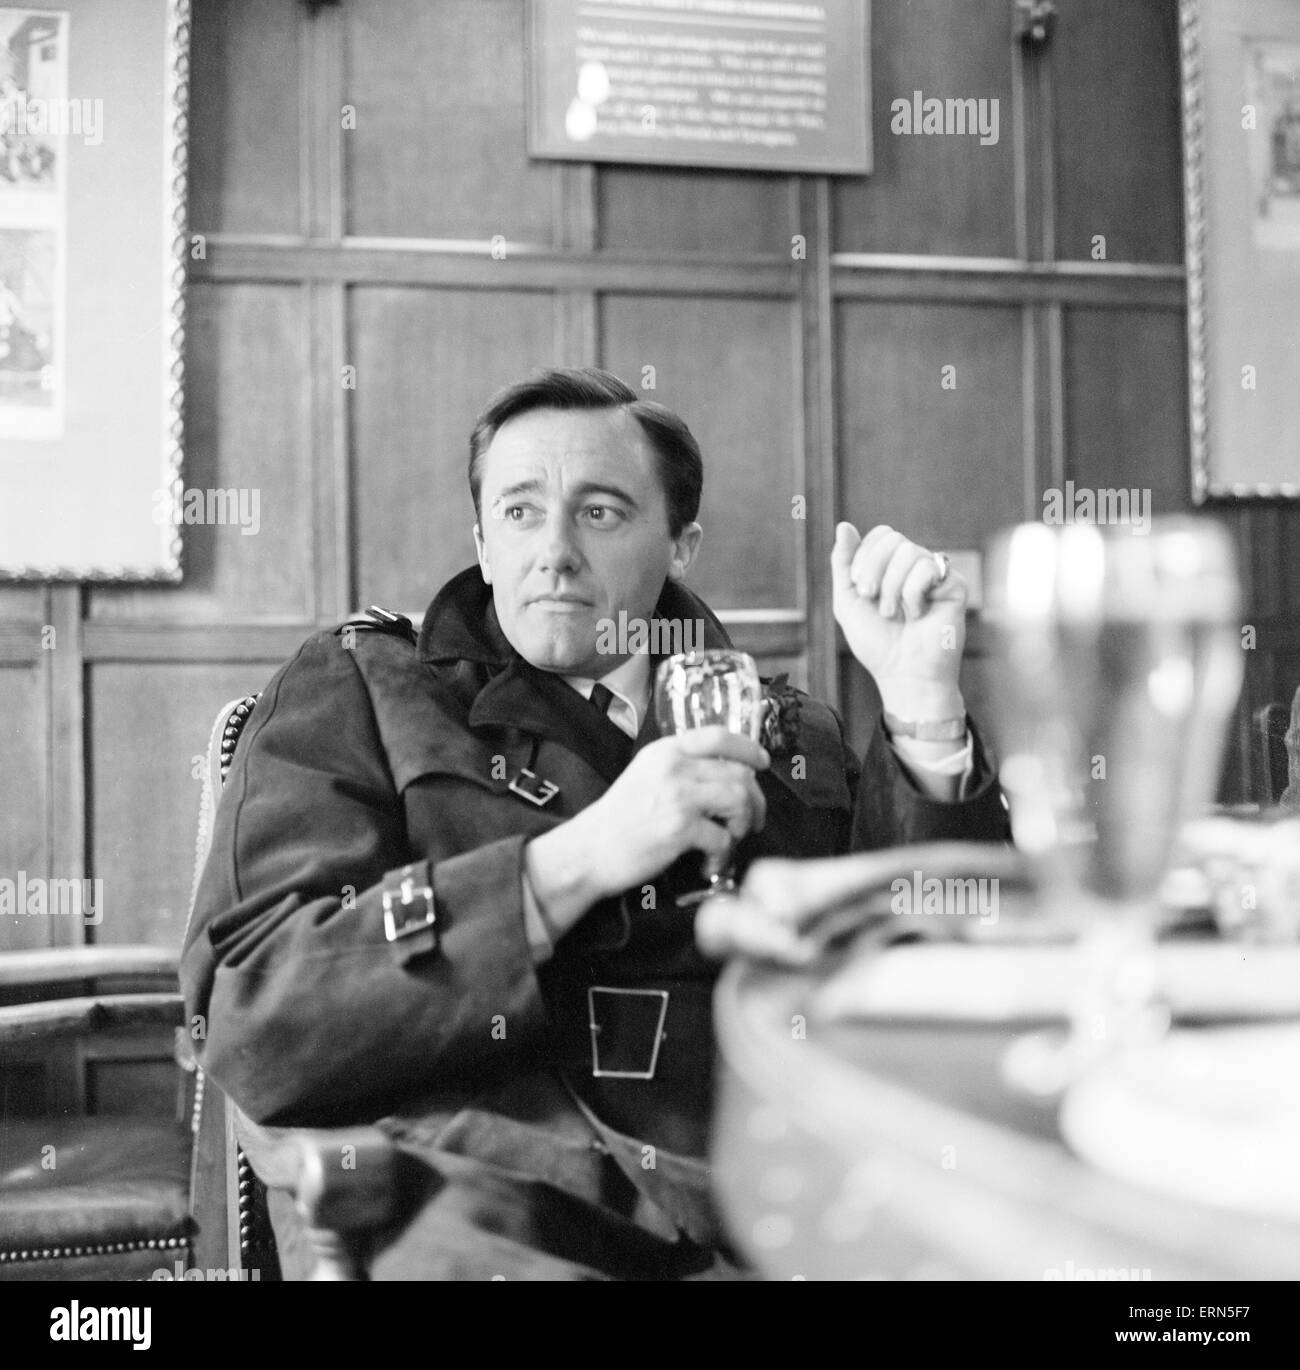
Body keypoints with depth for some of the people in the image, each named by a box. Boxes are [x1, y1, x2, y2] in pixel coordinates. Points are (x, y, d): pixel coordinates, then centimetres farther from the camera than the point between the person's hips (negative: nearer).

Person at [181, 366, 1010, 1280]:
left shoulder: (792, 741, 21)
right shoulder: (355, 689, 11)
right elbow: (251, 1029, -2)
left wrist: (925, 707, 0)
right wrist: (570, 864, -12)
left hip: (769, 1207, 4)